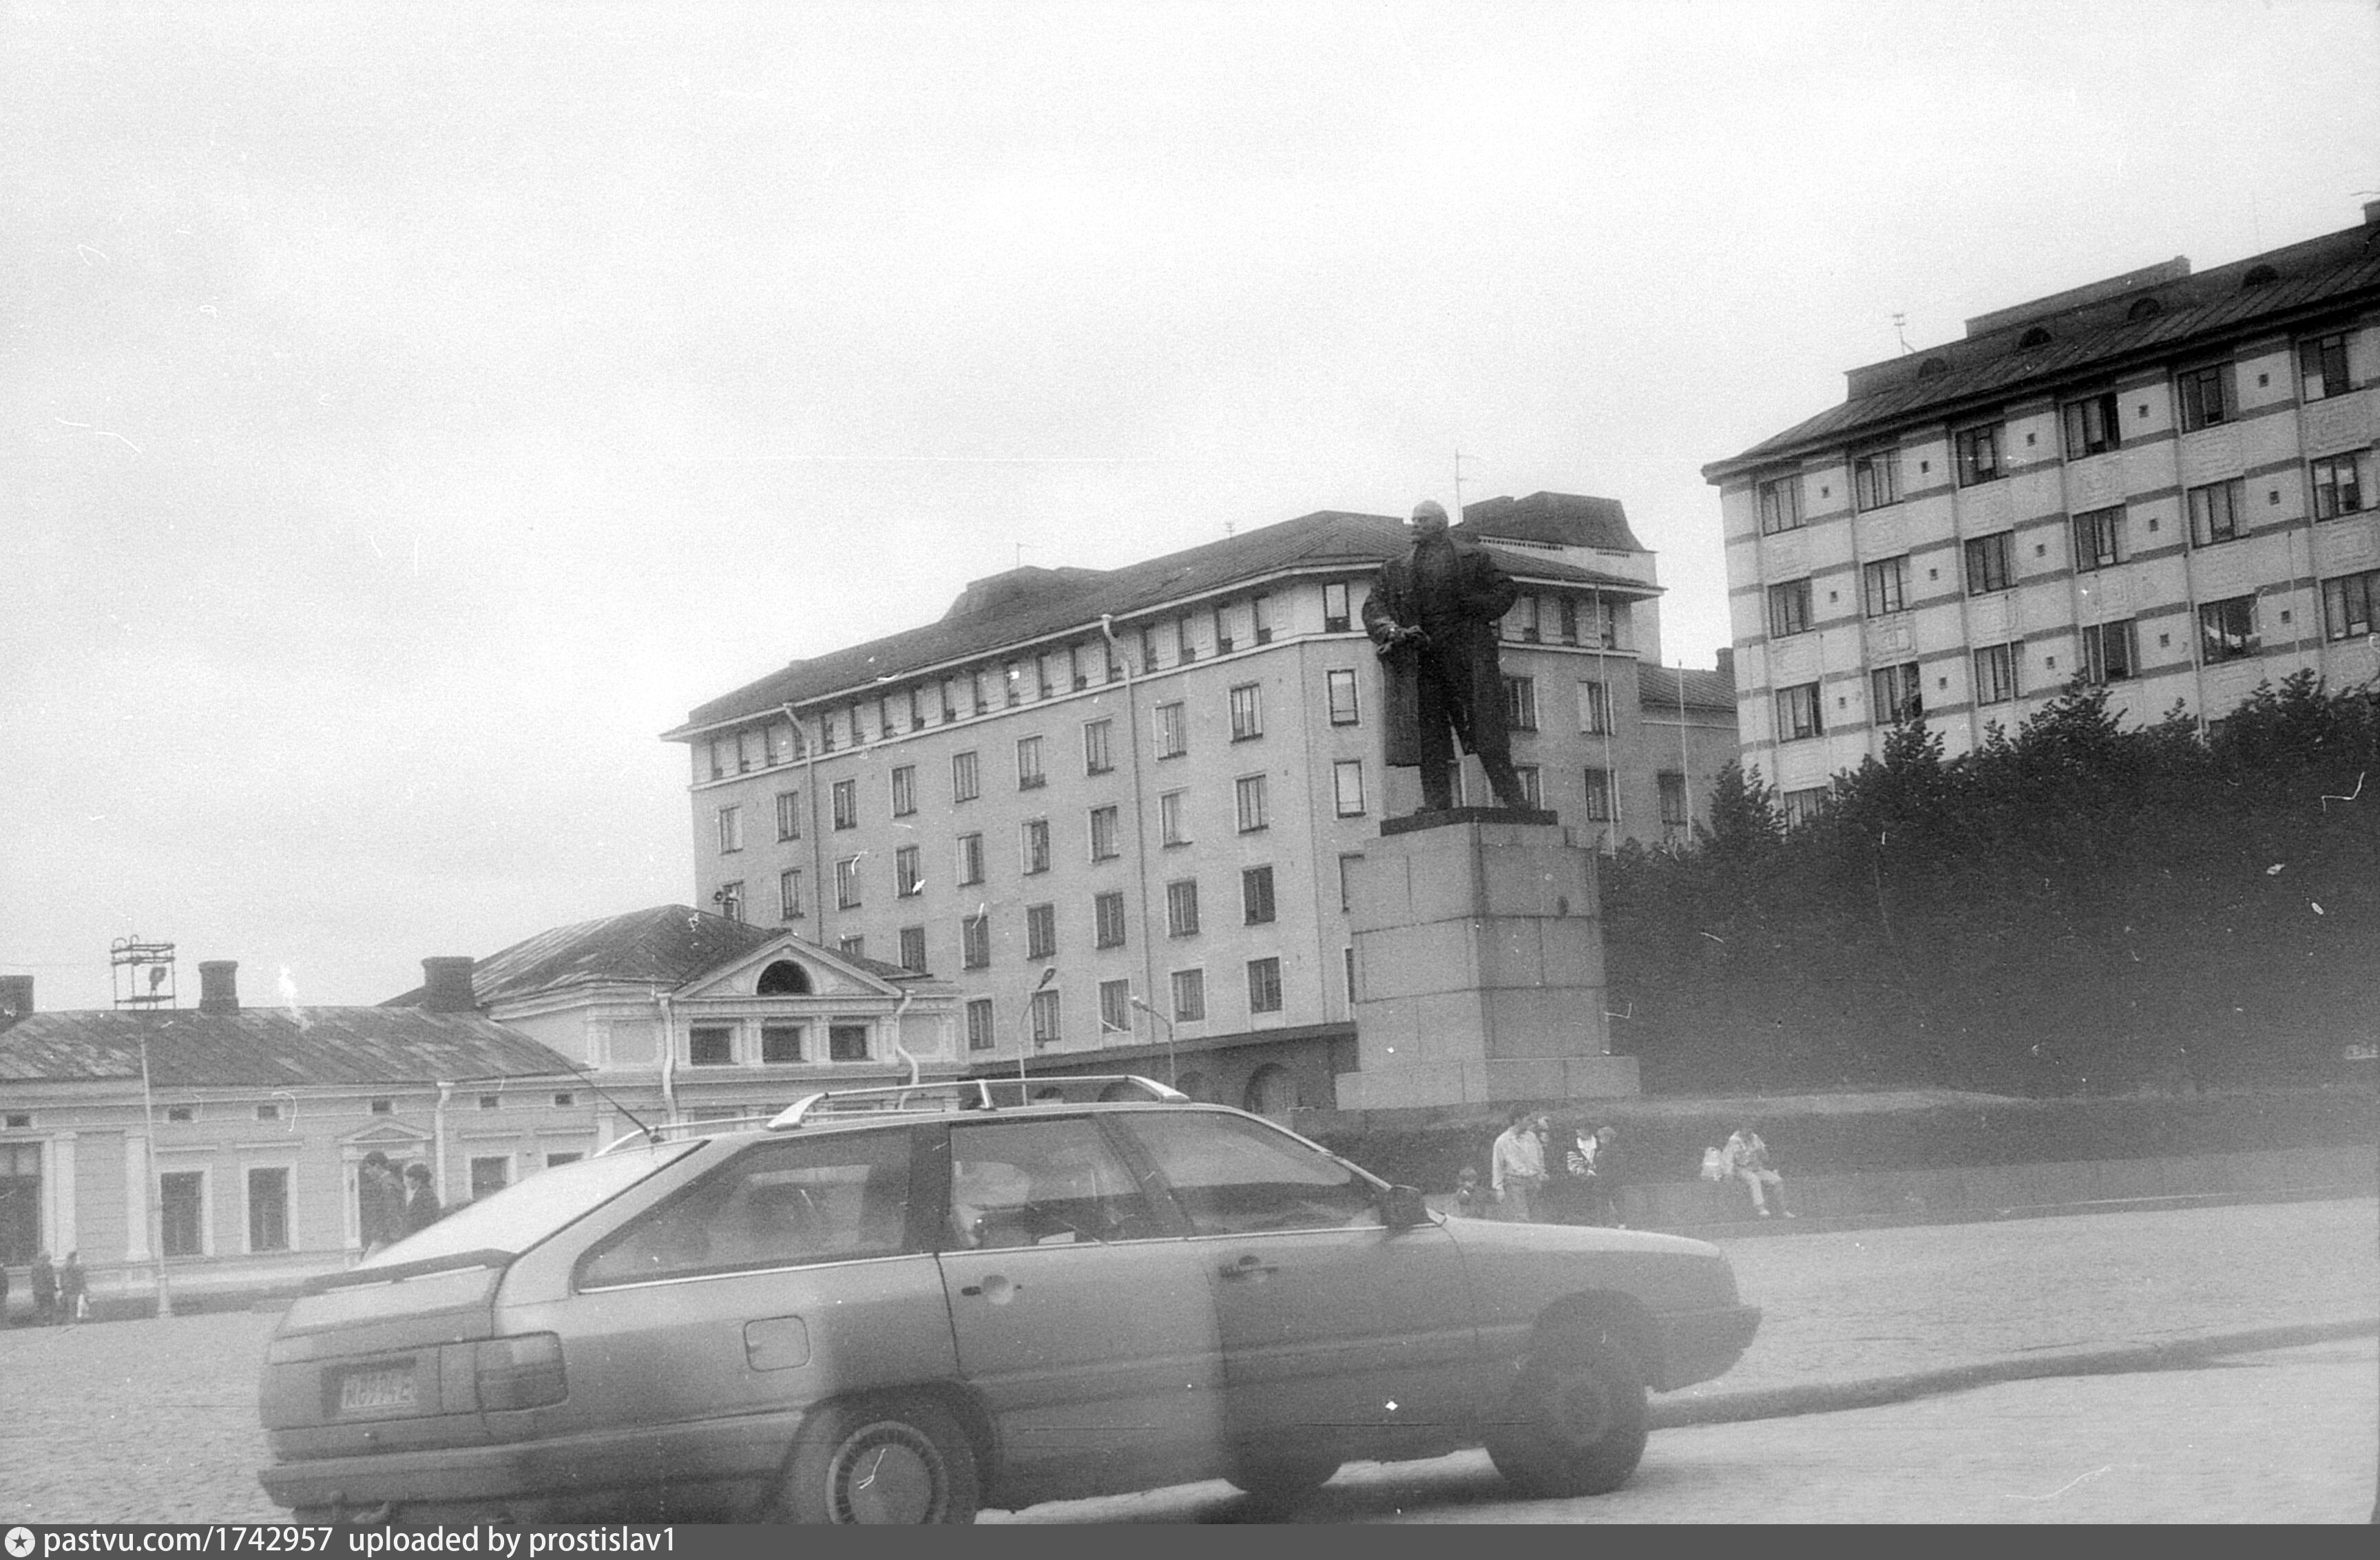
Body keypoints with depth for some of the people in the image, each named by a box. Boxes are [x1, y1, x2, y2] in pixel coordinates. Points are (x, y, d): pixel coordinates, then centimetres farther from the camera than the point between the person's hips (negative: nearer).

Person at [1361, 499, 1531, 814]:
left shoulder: (1469, 556, 10)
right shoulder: (1397, 569, 18)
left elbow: (1506, 588, 10)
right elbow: (1373, 606, 10)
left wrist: (1476, 611, -5)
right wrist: (1389, 629, -11)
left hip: (1465, 649, -3)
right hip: (1421, 656, 3)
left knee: (1486, 725, -6)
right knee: (1428, 729, -2)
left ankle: (1510, 796, -4)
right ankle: (1436, 801, -2)